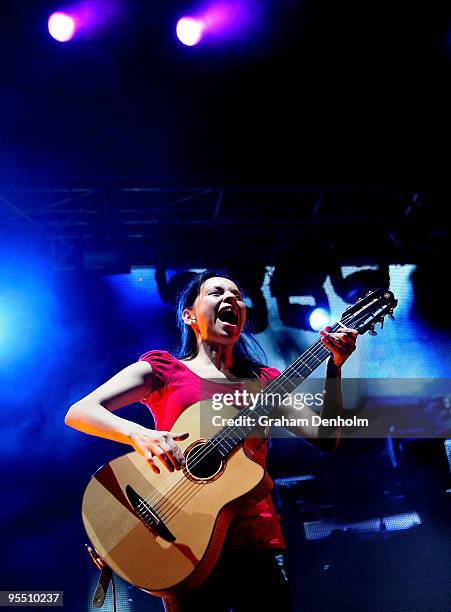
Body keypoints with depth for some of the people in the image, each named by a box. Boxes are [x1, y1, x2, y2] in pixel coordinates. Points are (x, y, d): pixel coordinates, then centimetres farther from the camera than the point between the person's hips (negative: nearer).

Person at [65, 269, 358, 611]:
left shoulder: (264, 381, 16)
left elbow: (325, 438, 7)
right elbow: (78, 413, -5)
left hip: (258, 538, 3)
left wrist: (335, 366, -3)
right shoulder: (163, 369, 6)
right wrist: (138, 434, -24)